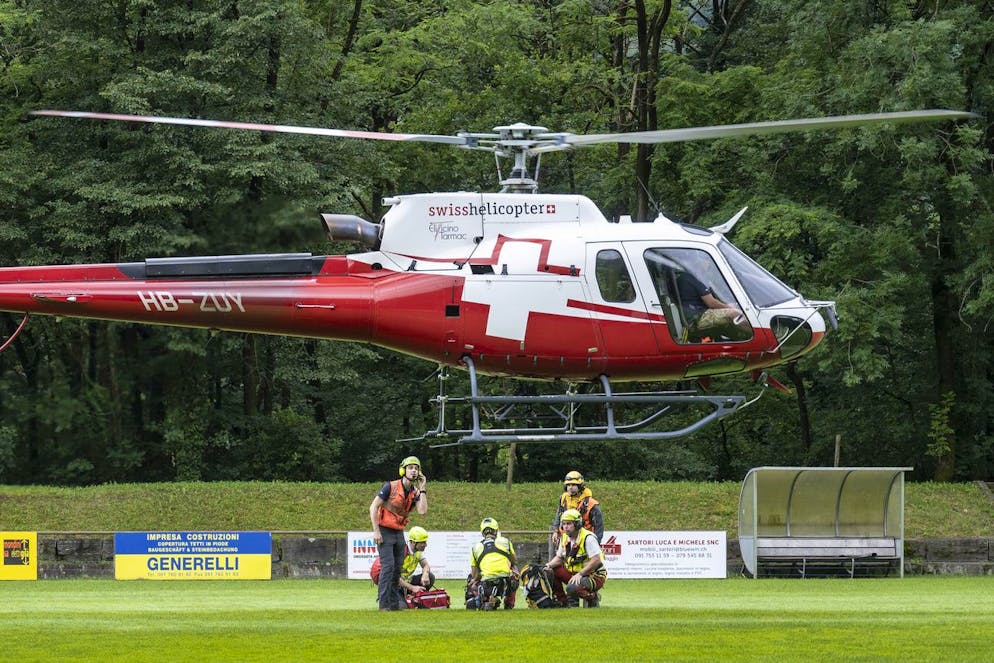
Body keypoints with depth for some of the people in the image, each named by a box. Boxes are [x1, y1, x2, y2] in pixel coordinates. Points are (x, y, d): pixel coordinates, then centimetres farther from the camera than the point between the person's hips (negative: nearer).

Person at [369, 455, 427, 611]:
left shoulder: (415, 493, 6)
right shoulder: (390, 487, -10)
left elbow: (422, 511, -10)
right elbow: (373, 507, -11)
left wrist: (422, 489, -9)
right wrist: (376, 531, -16)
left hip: (399, 533, 7)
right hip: (385, 532, -7)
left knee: (398, 567, 8)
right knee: (388, 566, -14)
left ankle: (394, 602, 16)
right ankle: (383, 603, -14)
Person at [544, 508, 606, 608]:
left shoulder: (588, 538, -19)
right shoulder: (565, 538, 6)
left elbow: (596, 560, -24)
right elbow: (559, 558, 15)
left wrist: (580, 574, -28)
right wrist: (549, 565, -7)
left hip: (594, 576, -8)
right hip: (574, 573, 8)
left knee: (572, 588, -34)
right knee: (550, 572, -8)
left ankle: (593, 598, -3)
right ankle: (563, 601, 3)